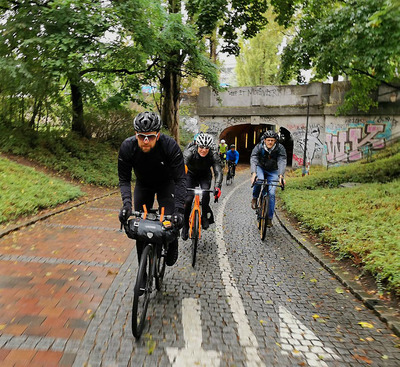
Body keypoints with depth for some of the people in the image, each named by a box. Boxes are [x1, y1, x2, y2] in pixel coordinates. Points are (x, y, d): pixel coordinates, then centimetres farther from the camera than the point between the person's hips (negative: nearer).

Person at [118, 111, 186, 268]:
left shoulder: (170, 146, -35)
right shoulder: (127, 147, -29)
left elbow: (180, 179, -33)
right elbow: (124, 179, -21)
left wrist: (179, 209, -43)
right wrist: (126, 202, -38)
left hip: (166, 183, -2)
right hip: (143, 184, 2)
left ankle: (172, 253, 17)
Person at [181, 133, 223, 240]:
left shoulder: (213, 155, -27)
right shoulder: (189, 152, -31)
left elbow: (218, 171, -33)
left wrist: (217, 186, -50)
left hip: (205, 175, 1)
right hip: (191, 175, -1)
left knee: (205, 193, -27)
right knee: (188, 199, -13)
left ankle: (205, 217, -3)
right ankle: (185, 227, 5)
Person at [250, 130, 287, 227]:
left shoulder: (280, 148, -20)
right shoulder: (258, 147, -21)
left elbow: (282, 162, -32)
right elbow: (253, 160, -33)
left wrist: (281, 175, -49)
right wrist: (253, 173, -51)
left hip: (273, 172, 1)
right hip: (260, 168, 0)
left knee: (271, 193, -11)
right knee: (259, 180, -35)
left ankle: (269, 218, -1)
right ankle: (255, 198, -8)